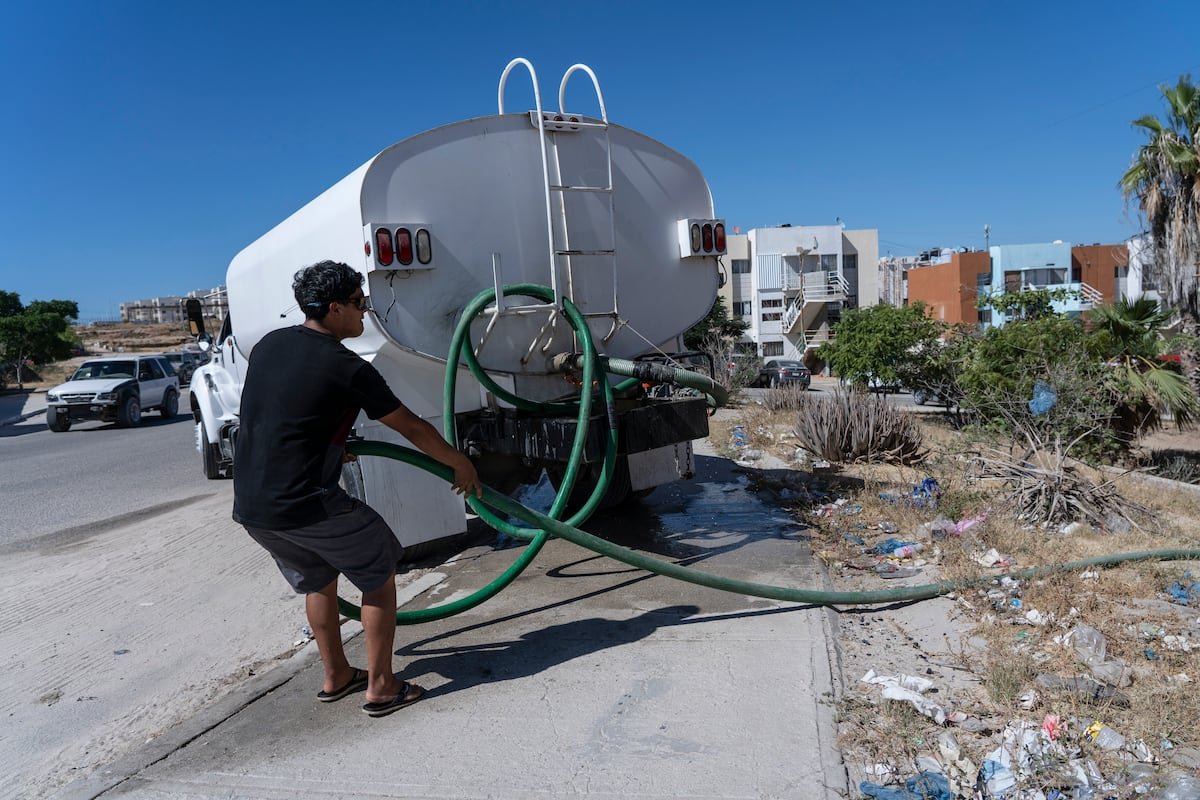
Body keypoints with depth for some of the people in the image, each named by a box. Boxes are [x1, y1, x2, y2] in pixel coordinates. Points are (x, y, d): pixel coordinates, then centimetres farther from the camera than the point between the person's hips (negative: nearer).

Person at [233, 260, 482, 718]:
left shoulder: (268, 345, 10)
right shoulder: (346, 369, -12)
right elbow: (412, 428, -5)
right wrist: (461, 464, 9)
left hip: (249, 506, 8)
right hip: (305, 505, -8)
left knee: (317, 578, 27)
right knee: (379, 572, 12)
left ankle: (336, 677, 38)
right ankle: (381, 688, 16)